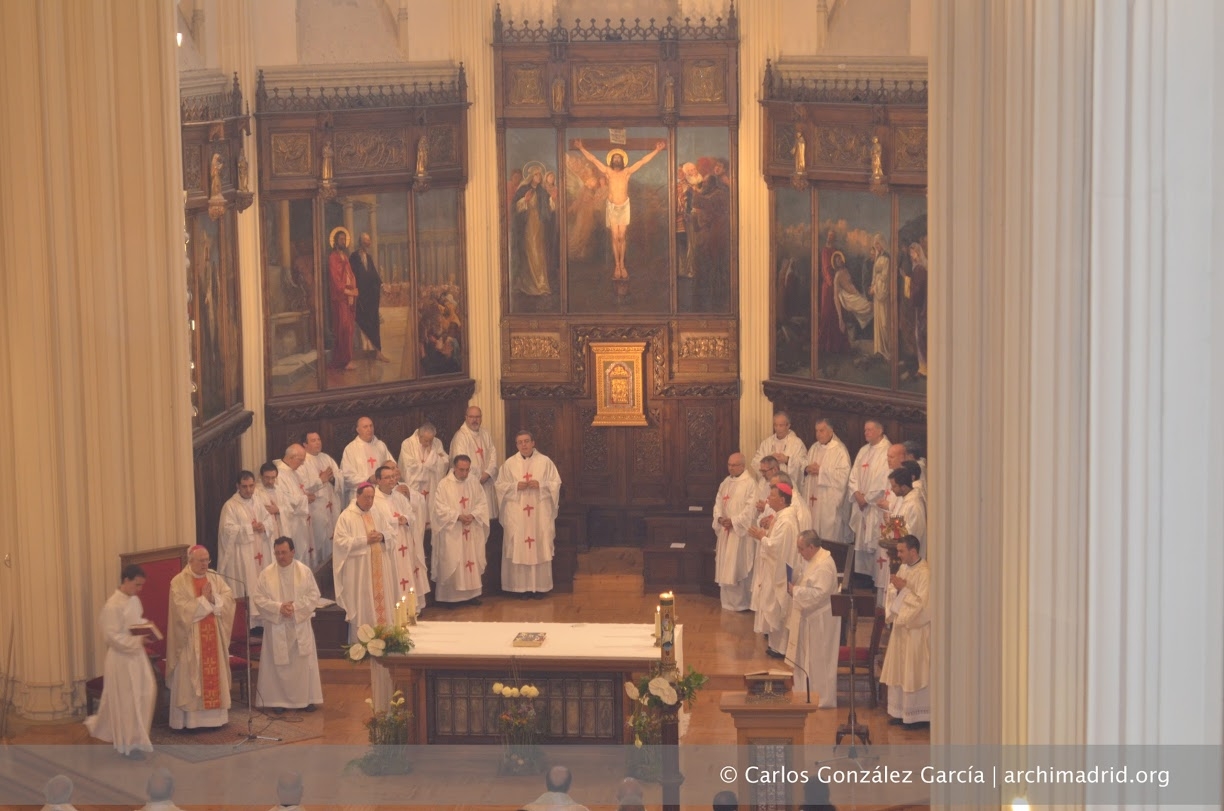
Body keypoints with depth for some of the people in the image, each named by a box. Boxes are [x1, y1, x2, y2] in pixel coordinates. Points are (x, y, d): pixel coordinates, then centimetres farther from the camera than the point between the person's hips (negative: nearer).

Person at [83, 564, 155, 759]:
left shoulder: (135, 600, 7)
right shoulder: (113, 605, -18)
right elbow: (112, 636, -21)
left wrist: (147, 632, 1)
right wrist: (138, 641, -25)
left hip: (137, 656, 8)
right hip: (121, 658, -8)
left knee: (146, 694, 8)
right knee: (126, 702, 1)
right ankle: (129, 743, 11)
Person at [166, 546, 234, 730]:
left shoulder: (216, 579, 9)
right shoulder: (179, 582, -6)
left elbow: (228, 599, -1)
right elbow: (183, 609, -17)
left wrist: (213, 598, -17)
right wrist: (204, 599, -15)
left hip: (214, 637, 5)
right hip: (190, 639, -5)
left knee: (215, 676, 6)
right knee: (190, 678, -2)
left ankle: (215, 716, 13)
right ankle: (189, 719, 2)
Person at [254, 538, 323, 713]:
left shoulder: (305, 571, 0)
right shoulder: (266, 574, -2)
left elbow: (314, 595, -1)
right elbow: (259, 599, -4)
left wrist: (295, 607, -15)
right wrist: (278, 607, -17)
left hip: (300, 626, 1)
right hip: (276, 627, -1)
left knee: (303, 662, 4)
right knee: (279, 664, 2)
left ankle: (306, 699, 14)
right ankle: (280, 700, 10)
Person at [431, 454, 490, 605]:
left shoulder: (474, 483, 5)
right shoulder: (444, 485, -8)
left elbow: (482, 504, 5)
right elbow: (440, 508, -10)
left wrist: (473, 515, -13)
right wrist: (458, 516, -19)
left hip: (472, 531, 4)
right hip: (452, 533, -4)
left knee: (473, 561, 7)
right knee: (453, 563, -3)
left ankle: (472, 593, 16)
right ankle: (452, 596, 3)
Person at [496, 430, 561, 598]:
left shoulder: (545, 461, 3)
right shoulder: (509, 463, 5)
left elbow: (556, 483, 3)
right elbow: (500, 486, 5)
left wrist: (540, 485, -13)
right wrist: (516, 486, -11)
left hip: (540, 512, 0)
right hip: (516, 513, 0)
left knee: (540, 547, 0)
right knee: (518, 548, -3)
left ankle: (539, 586, 8)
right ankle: (522, 586, 3)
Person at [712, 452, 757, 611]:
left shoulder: (750, 484, -11)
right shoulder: (726, 482, 12)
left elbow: (750, 509, -17)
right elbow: (718, 503, 12)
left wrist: (733, 521, -18)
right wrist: (719, 518, -7)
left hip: (741, 532, -7)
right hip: (725, 531, 7)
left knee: (740, 566, -3)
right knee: (725, 567, 11)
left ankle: (743, 602, 6)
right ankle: (728, 600, 21)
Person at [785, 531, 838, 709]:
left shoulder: (824, 566, -24)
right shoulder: (811, 559, 7)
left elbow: (819, 594, -29)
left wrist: (794, 590, -22)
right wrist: (792, 584, 1)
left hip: (819, 620, -10)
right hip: (807, 617, 10)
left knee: (819, 661, 1)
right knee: (804, 659, 17)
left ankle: (824, 699, 12)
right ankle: (806, 693, 29)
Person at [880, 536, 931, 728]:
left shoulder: (924, 573, -17)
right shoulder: (903, 568, 8)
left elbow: (921, 603, -21)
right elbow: (893, 595, 13)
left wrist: (903, 588, -20)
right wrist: (894, 587, -7)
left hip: (916, 629, -8)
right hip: (900, 626, 8)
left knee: (914, 672, -1)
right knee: (898, 670, 12)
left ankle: (917, 714, 8)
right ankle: (900, 711, 21)